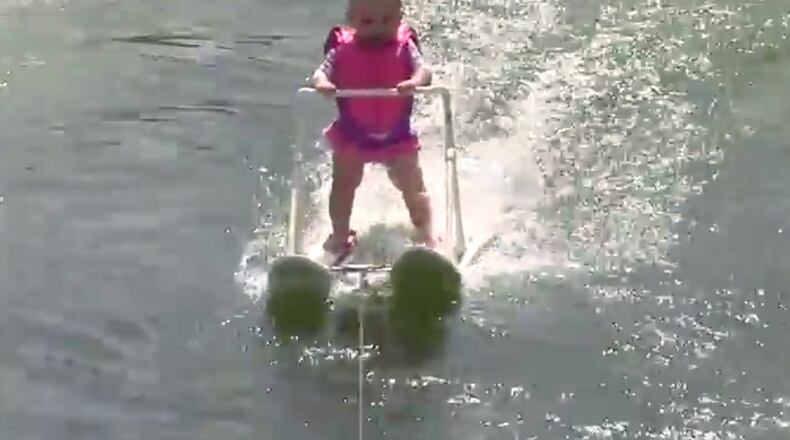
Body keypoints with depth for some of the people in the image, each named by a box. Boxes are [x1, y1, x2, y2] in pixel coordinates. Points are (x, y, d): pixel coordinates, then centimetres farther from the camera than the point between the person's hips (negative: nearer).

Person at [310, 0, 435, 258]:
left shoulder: (404, 46, -11)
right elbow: (322, 71, -18)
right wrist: (321, 83, -42)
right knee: (343, 183, 10)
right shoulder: (343, 49, -12)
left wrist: (415, 81, -46)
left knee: (413, 186, 6)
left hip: (397, 135, 0)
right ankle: (340, 235, 28)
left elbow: (422, 68, -22)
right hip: (352, 134, 0)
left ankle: (427, 237, 21)